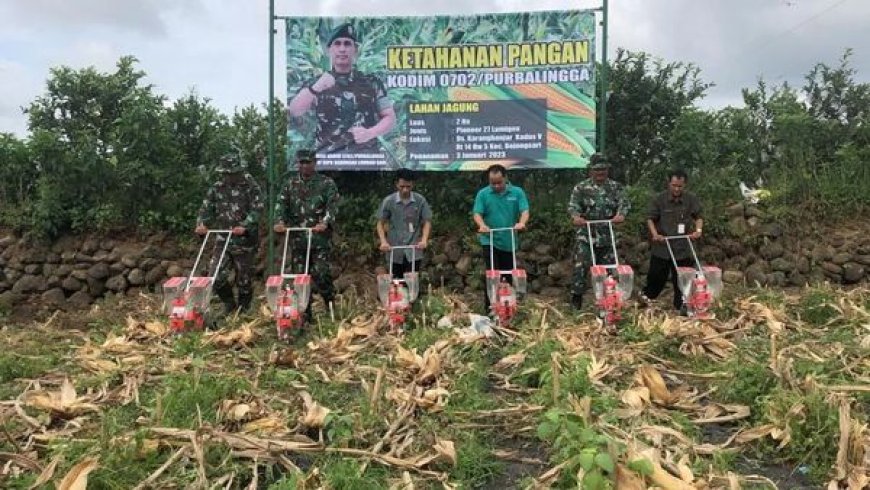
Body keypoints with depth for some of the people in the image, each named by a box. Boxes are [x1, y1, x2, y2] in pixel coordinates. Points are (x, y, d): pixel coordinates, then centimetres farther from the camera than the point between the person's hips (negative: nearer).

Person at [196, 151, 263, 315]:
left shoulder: (251, 186, -6)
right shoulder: (216, 188, 6)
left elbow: (257, 209, -16)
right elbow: (206, 208, 6)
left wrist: (245, 226, -30)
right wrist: (202, 224, -14)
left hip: (245, 240, -3)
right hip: (223, 239, 4)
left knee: (243, 279, 6)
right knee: (215, 276, -3)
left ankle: (243, 308, 27)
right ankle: (229, 303, 22)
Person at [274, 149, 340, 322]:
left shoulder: (327, 183, 2)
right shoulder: (291, 184, 13)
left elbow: (332, 204, -9)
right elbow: (281, 203, 4)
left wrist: (325, 222, -27)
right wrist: (280, 221, -16)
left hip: (320, 238, -4)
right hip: (297, 238, 4)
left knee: (320, 274, -9)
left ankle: (330, 304, 15)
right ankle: (304, 314, 17)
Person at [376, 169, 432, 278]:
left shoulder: (420, 200, -3)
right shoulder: (388, 201, -4)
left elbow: (427, 222, 2)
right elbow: (380, 223, 0)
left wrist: (424, 240, -15)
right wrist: (383, 241, -16)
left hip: (414, 251, -1)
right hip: (395, 252, 1)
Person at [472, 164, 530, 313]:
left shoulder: (517, 192, 2)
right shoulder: (483, 194, -1)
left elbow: (525, 211, -7)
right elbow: (477, 213, -7)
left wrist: (521, 222, -29)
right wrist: (482, 225, -29)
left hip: (510, 242, 2)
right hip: (490, 241, -2)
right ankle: (489, 309, -1)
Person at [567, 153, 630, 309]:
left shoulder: (616, 187, 6)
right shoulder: (581, 187, 1)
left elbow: (624, 203, -5)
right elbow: (573, 205, -8)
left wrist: (621, 214, -29)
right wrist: (575, 216, -32)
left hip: (607, 235, 3)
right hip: (585, 234, -2)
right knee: (581, 265, -10)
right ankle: (576, 296, -1)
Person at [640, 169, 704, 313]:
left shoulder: (692, 199, -2)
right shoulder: (659, 199, -6)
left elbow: (698, 217, 9)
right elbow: (650, 218, 0)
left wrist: (698, 230, -10)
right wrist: (654, 234, -14)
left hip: (683, 247, 1)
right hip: (661, 246, -1)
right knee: (657, 275, 9)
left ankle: (680, 304, 14)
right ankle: (647, 294, 33)